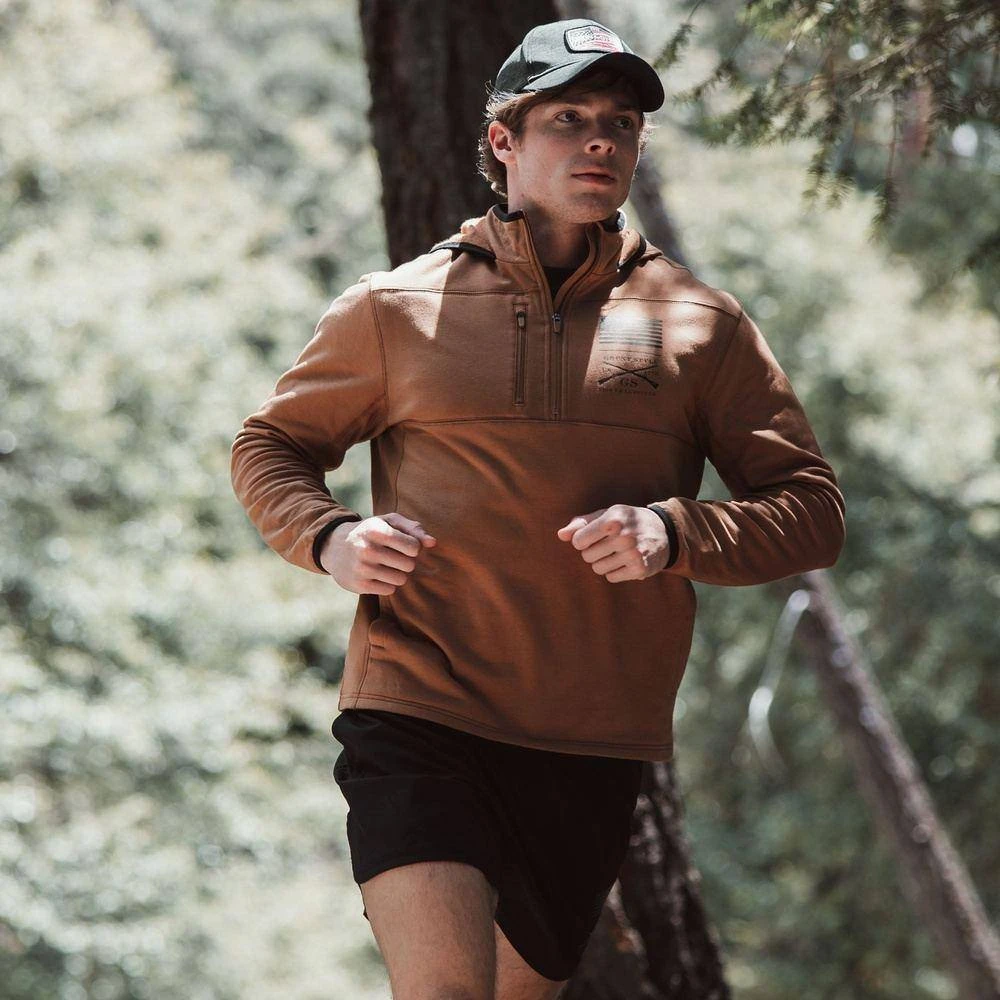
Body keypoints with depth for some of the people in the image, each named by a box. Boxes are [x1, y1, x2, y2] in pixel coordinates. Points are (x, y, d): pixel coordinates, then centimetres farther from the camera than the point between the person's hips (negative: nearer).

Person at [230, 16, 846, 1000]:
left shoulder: (700, 324, 8)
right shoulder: (394, 307, 6)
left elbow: (812, 509, 8)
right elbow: (267, 446, 16)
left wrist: (675, 533, -12)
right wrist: (329, 538, -6)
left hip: (592, 749, 3)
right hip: (415, 714, -3)